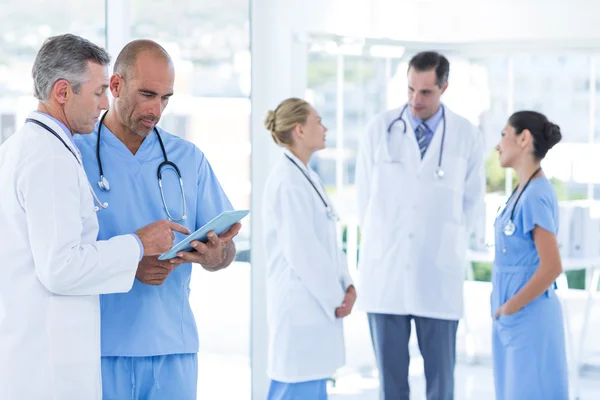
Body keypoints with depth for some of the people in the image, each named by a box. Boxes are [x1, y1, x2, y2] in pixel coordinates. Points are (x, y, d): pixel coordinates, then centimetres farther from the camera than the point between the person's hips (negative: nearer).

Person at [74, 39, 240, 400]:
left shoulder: (189, 159, 11)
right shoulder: (76, 154, -1)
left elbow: (226, 251, 11)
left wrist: (213, 254, -13)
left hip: (173, 346, 3)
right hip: (101, 346, -3)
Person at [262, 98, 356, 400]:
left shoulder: (307, 177, 12)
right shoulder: (287, 182, -17)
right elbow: (302, 251, -19)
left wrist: (346, 285, 3)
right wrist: (335, 298, -12)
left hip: (318, 306, 9)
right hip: (300, 308, -9)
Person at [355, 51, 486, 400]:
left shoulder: (468, 137, 0)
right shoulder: (380, 129, 1)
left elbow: (473, 202, 10)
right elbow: (365, 194, 10)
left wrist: (446, 243, 10)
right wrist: (381, 242, 11)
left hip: (438, 275, -1)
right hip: (385, 271, 1)